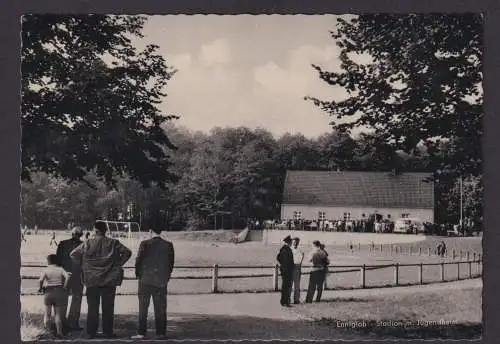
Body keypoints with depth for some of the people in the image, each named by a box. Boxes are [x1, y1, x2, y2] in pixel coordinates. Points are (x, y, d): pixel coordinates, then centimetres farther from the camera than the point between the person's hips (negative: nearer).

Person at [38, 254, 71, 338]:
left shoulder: (45, 270, -2)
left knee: (47, 313, 14)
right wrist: (64, 287, -4)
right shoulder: (60, 269, 3)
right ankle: (59, 332, 0)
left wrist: (40, 288, -3)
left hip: (48, 292, -1)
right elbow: (67, 277, -14)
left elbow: (41, 279, -19)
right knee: (58, 313, 7)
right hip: (59, 292, 1)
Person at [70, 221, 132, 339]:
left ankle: (91, 332, 12)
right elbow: (127, 252, -5)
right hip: (109, 280, 0)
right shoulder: (113, 243, -3)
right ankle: (108, 332, 12)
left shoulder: (87, 244, -3)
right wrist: (118, 264, 3)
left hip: (91, 281, 0)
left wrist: (83, 265, 7)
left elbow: (73, 254, -2)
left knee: (92, 307, 9)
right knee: (108, 307, 8)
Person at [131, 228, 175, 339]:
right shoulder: (168, 245, -1)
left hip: (145, 280, -2)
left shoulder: (145, 244, -8)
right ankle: (160, 332, 9)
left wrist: (138, 274, 9)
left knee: (143, 307, 5)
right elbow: (171, 262, 4)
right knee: (160, 308, 8)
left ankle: (141, 332, 3)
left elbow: (138, 259, -6)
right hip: (161, 281, 2)